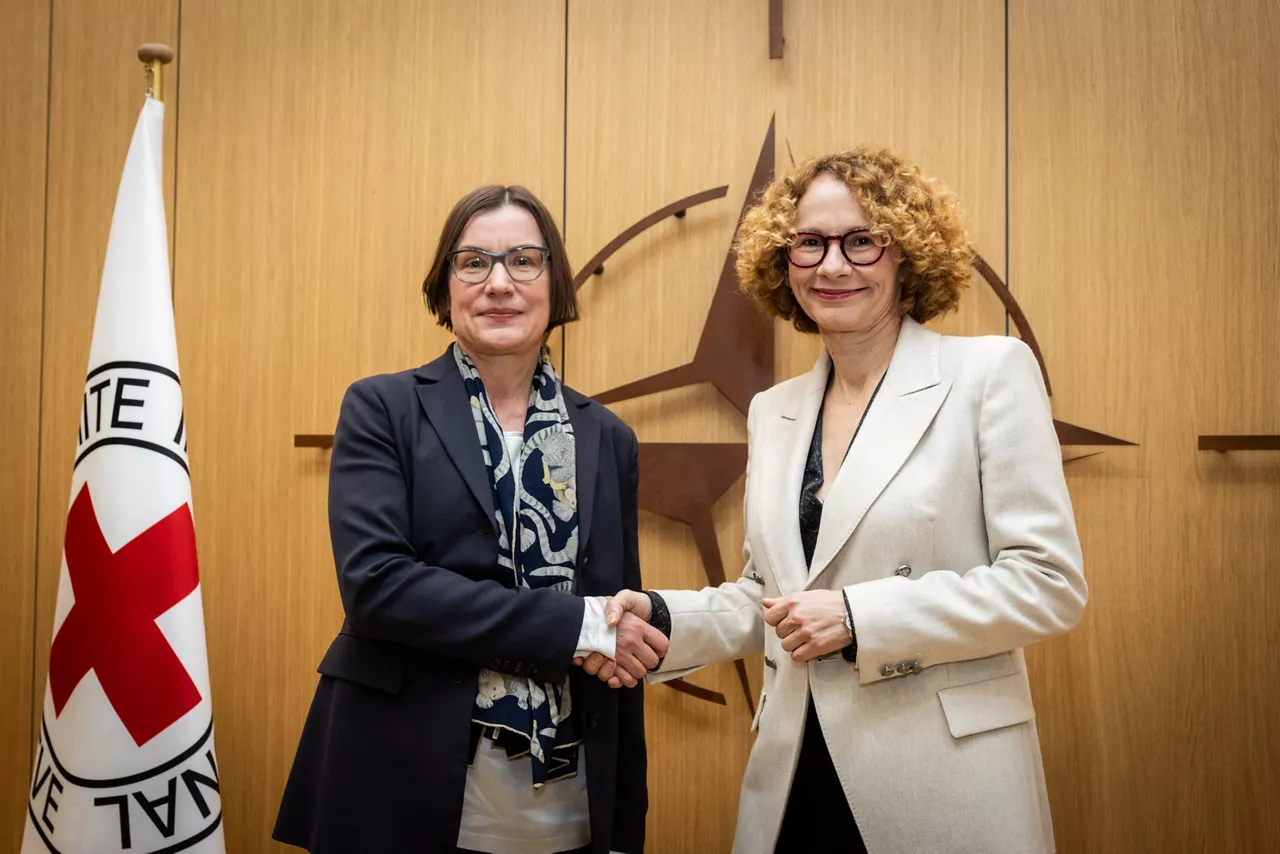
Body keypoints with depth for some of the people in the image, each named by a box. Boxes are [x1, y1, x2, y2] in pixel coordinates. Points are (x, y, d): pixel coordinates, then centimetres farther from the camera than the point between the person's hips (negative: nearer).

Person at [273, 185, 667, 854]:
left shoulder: (607, 440, 6)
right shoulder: (382, 409, -3)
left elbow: (624, 636, 8)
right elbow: (373, 583, -16)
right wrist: (574, 624, -19)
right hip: (404, 795, -3)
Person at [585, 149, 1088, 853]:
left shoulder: (990, 372, -6)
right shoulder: (772, 412, 10)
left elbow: (1048, 583, -10)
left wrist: (857, 616, -17)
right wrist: (662, 618, -3)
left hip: (944, 788, -4)